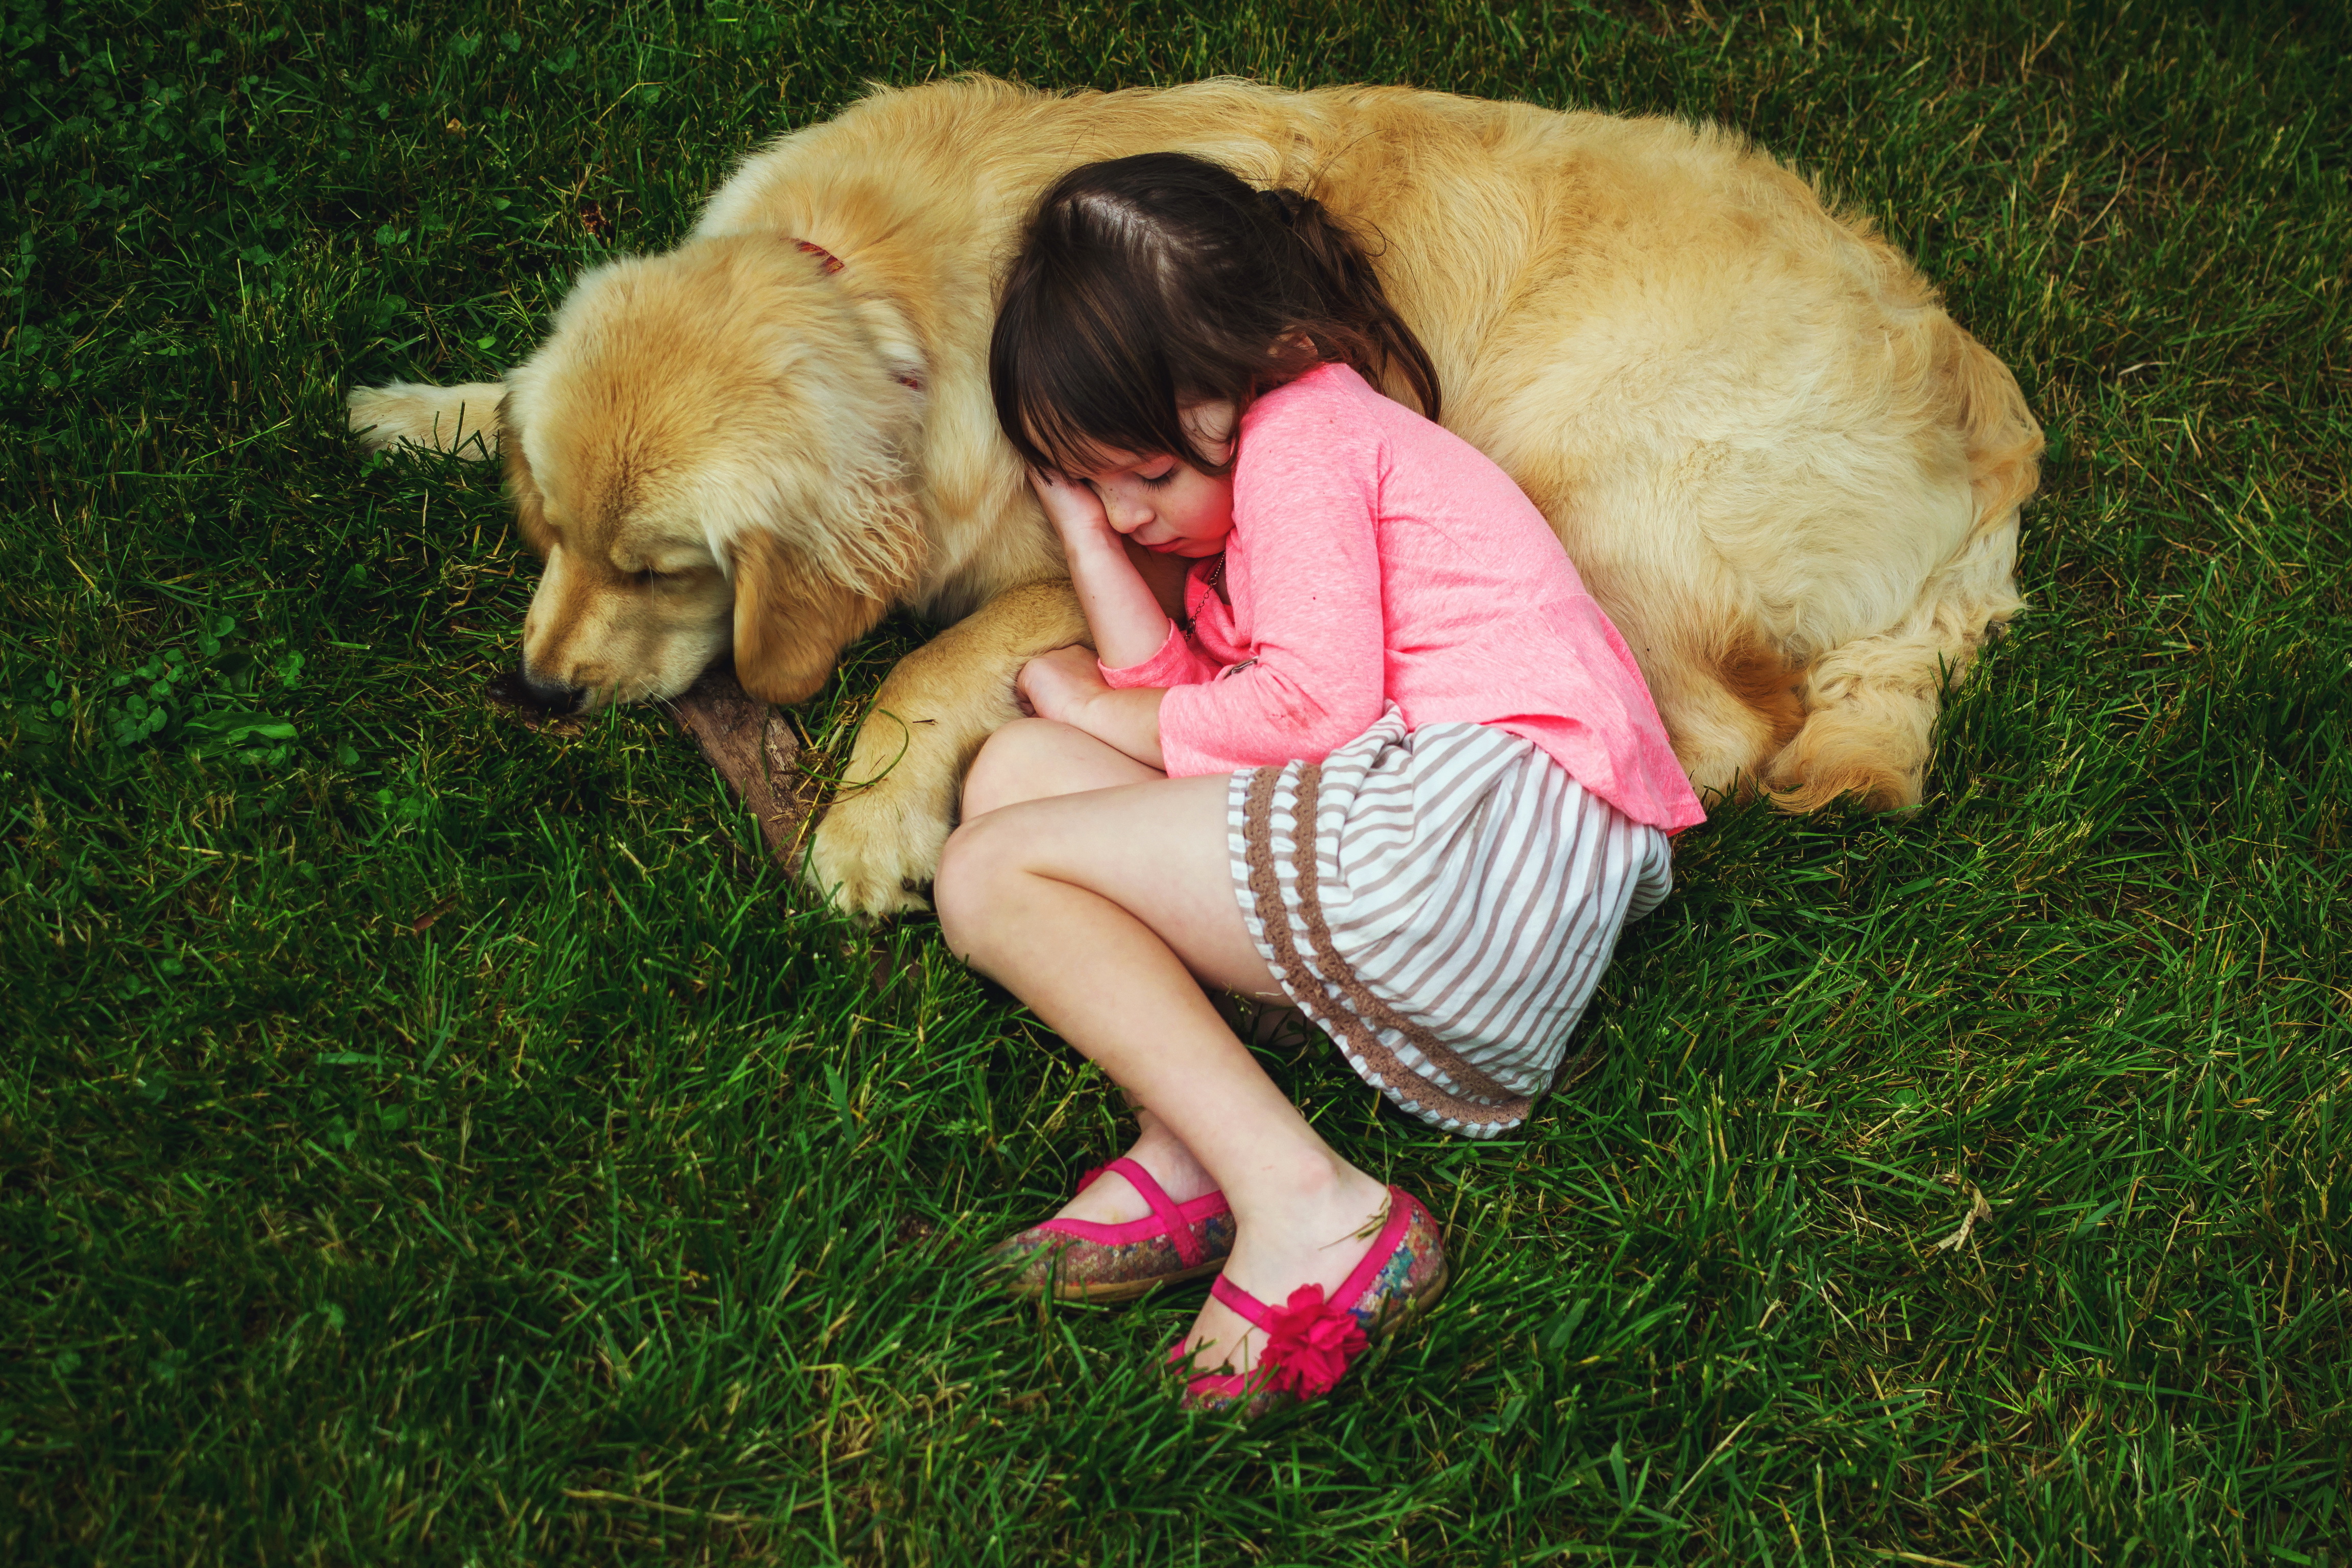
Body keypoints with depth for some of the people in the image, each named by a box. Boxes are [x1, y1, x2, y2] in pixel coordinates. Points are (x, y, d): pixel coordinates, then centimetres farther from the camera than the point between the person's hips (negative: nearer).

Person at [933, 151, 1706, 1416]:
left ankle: (1301, 1204, -23)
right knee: (1015, 767, 8)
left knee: (989, 876, -10)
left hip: (1495, 800, -11)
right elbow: (1180, 693, 14)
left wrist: (1115, 715, 4)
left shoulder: (1308, 427, 0)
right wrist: (1079, 520, 14)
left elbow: (1318, 699, -12)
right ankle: (1192, 1140, -10)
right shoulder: (1248, 494, 30)